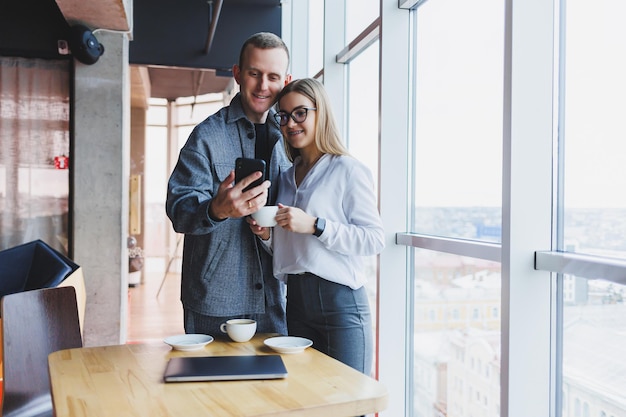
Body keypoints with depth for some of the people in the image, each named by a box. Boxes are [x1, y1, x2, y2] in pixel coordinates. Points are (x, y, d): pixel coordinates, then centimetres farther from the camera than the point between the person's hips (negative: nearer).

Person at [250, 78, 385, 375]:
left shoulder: (347, 170, -7)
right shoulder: (286, 178, 14)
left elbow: (375, 239, -15)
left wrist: (315, 225, -21)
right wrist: (267, 236, 1)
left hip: (340, 301, -6)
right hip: (296, 300, 6)